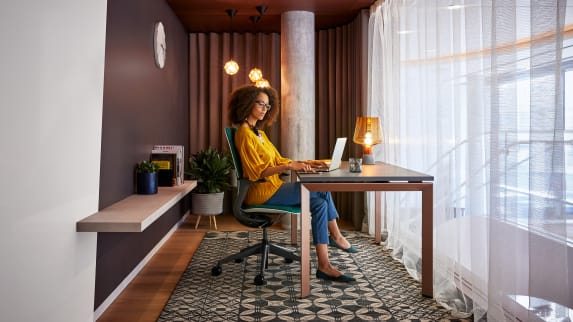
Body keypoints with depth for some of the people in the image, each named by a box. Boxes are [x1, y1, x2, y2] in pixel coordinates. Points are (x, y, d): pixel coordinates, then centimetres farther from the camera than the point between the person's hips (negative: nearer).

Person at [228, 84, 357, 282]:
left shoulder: (258, 132, 19)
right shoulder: (244, 133, -11)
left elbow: (278, 160, 15)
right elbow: (258, 172, -18)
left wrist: (303, 163, 1)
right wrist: (290, 166, -25)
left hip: (272, 188, 9)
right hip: (261, 193, -9)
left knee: (320, 202, -6)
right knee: (322, 190, -16)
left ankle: (324, 266, -6)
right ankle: (336, 236, -4)